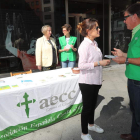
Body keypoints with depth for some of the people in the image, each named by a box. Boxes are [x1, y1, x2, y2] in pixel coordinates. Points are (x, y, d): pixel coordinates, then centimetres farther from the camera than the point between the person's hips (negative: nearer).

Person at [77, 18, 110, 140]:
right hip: (87, 82, -8)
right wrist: (99, 63, -25)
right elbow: (81, 65, -24)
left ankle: (91, 124, 45)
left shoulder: (94, 43, 9)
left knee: (93, 105, 22)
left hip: (95, 81, 8)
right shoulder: (84, 45, -18)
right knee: (87, 107, 6)